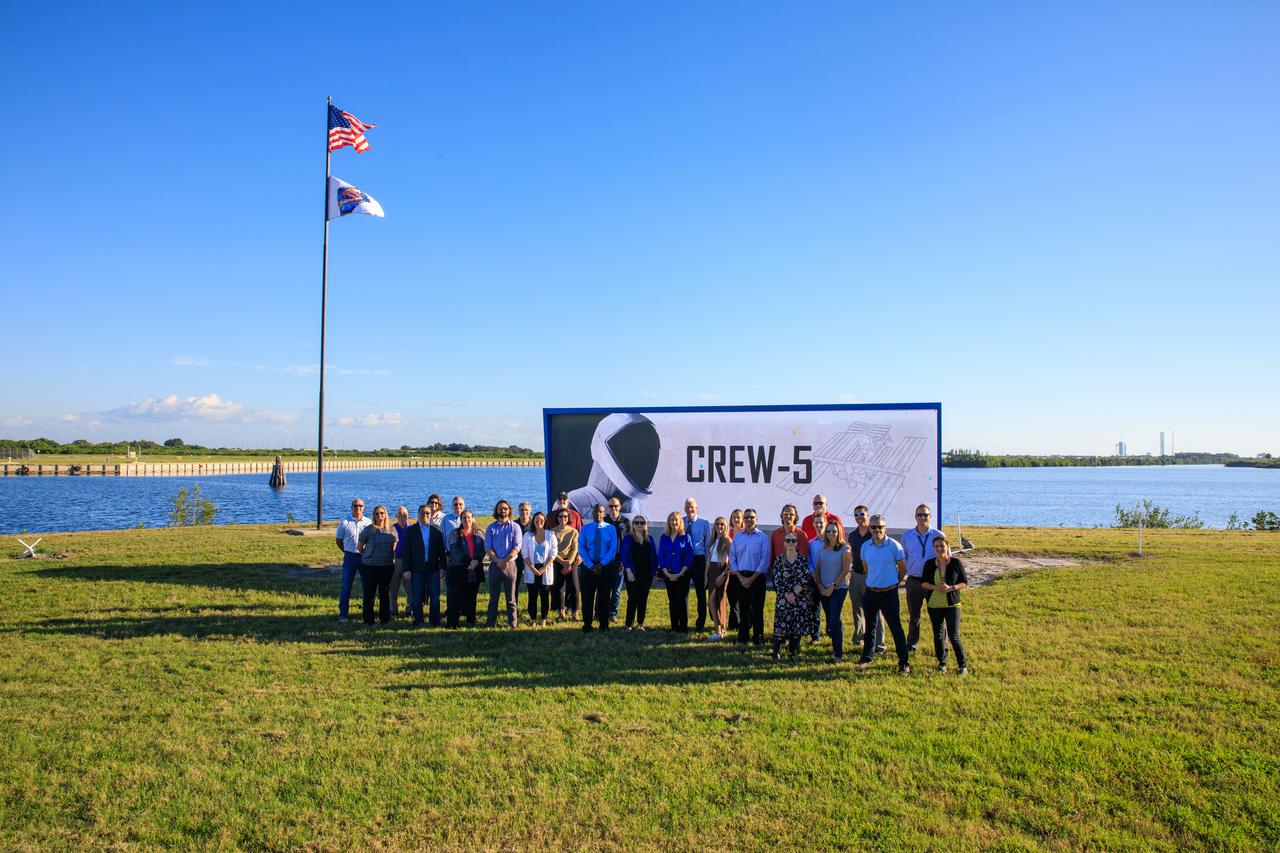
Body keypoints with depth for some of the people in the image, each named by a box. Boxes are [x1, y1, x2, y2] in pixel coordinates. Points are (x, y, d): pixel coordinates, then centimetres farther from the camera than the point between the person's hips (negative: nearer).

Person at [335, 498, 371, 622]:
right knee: (346, 587, -1)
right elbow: (339, 541, 8)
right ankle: (342, 614, 4)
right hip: (350, 557, -1)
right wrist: (348, 553, 9)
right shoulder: (344, 523, -1)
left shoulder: (369, 523, 2)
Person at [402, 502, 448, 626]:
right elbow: (406, 551, 1)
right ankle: (418, 621, 15)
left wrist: (443, 567, 0)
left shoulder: (436, 530, 7)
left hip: (433, 568, 1)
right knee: (416, 598, 5)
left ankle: (435, 621, 10)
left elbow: (441, 550, 6)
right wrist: (406, 569, -5)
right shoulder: (411, 530, 4)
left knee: (435, 597, 2)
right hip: (417, 569, -1)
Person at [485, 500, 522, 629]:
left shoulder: (515, 527, 5)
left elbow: (517, 547, -3)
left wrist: (506, 560, -15)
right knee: (493, 596, 4)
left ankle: (513, 623, 3)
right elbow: (487, 547, 1)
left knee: (511, 596, 1)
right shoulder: (491, 528, 10)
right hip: (494, 564, 1)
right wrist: (498, 561, -12)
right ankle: (491, 623, 8)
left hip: (510, 564, -1)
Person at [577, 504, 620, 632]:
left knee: (604, 597, 8)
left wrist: (601, 564, -15)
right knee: (587, 597, 3)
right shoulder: (585, 529, 2)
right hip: (588, 567, 0)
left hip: (606, 567, 0)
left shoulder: (611, 529, 0)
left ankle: (604, 625, 18)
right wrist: (591, 565, -14)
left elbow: (613, 548, -6)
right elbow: (581, 548, -4)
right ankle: (587, 625, 13)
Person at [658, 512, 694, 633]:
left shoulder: (685, 537, -2)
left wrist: (680, 574, -12)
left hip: (682, 575, -3)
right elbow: (660, 557, 5)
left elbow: (689, 558, -5)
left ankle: (684, 627, 3)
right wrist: (667, 573, -7)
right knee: (672, 600, 7)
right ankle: (674, 626, 14)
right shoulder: (664, 538, 6)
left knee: (683, 600, -2)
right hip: (668, 575, 3)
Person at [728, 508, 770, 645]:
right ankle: (742, 636, 15)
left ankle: (758, 637, 6)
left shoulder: (763, 537, -3)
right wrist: (740, 577, -3)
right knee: (743, 607, 7)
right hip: (740, 576, 3)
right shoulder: (737, 537, 8)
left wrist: (752, 578, -10)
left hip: (757, 576, -3)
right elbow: (732, 558, 8)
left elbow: (765, 560, -7)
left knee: (757, 608, -1)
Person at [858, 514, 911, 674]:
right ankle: (866, 657, 28)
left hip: (889, 593, -4)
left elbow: (903, 569, -1)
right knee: (869, 626, 15)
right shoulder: (865, 546, 2)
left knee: (896, 627, -1)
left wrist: (893, 583, 7)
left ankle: (903, 663, 6)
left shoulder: (894, 546, -11)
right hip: (870, 592, 4)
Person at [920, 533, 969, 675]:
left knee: (954, 636, -7)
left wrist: (952, 588, -18)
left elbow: (965, 582, 0)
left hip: (952, 604, -3)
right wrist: (936, 587, -15)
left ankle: (963, 665, 5)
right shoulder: (929, 563, 2)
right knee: (938, 635, 11)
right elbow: (923, 582, 3)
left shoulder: (955, 562, -5)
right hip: (934, 605, 3)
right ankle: (942, 663, 26)